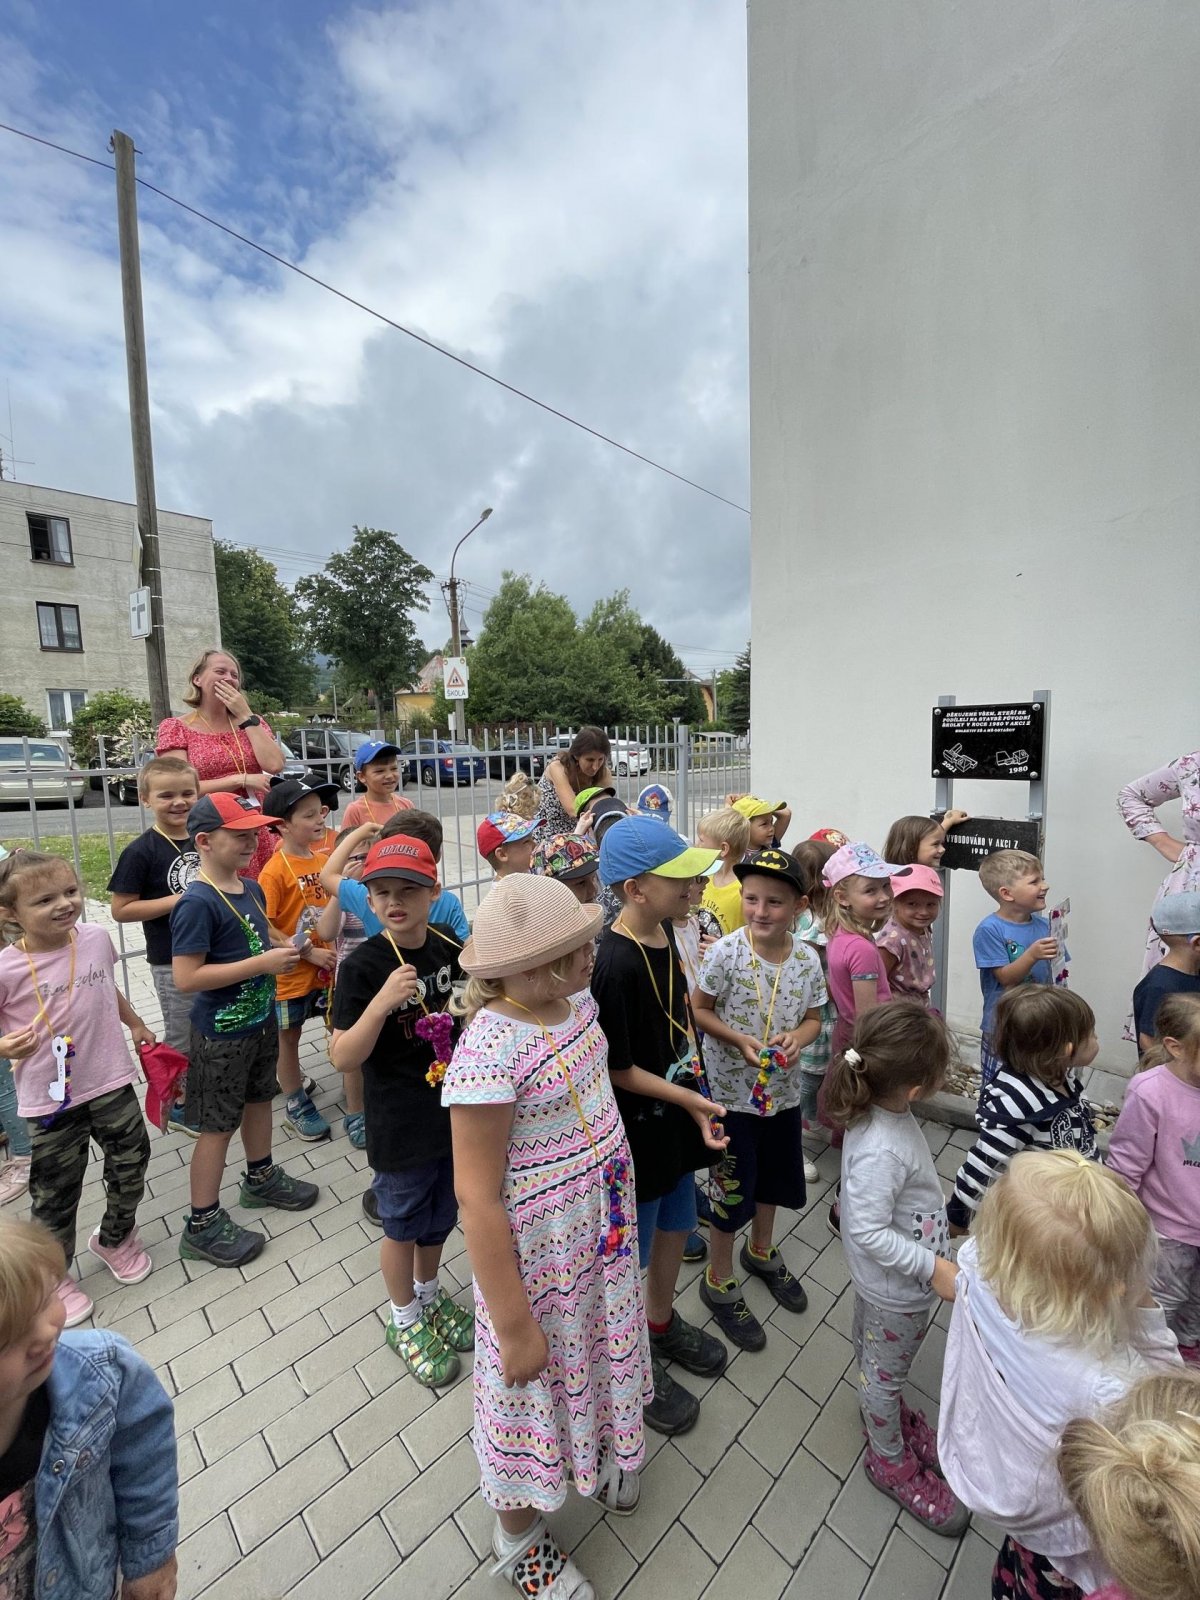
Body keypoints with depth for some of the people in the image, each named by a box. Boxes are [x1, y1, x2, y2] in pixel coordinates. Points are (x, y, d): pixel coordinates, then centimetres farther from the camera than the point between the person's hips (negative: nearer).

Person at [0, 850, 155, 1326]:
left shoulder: (97, 938, -9)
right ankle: (54, 1277, 44)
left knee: (130, 1167, 18)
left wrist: (135, 1024, 20)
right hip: (50, 1099, -3)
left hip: (112, 1083, 3)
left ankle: (115, 1238, 48)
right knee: (55, 1193, 16)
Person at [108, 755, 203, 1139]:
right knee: (182, 1036, 12)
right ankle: (178, 1105, 33)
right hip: (172, 962, -5)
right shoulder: (141, 851, -16)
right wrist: (180, 900, -23)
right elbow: (120, 909, -16)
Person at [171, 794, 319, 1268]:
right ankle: (202, 1226, 26)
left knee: (259, 1098, 24)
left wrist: (287, 947, -4)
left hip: (262, 1018, 8)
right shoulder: (197, 903, -24)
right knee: (218, 1124, 7)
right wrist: (263, 964, -27)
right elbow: (186, 978, -27)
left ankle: (261, 1177, 45)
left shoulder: (251, 888, 1)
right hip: (222, 1033, -8)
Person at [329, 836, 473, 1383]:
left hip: (456, 1109, 5)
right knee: (403, 1226, 19)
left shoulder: (451, 948, -6)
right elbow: (343, 1058, -22)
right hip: (400, 1127, -4)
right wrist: (383, 1001, -35)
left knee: (441, 1217, 25)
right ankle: (405, 1319, 47)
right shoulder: (363, 966, -20)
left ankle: (429, 1293, 54)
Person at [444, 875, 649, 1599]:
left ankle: (598, 1450, 63)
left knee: (599, 1349, 31)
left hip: (605, 1231, 7)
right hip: (537, 1250, -6)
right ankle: (520, 1535, 52)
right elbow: (478, 1200, -25)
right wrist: (514, 1326, -15)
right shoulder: (490, 1049, -33)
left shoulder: (577, 1001, -10)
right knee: (534, 1381, 20)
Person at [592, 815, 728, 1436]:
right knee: (632, 1247, 17)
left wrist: (697, 1096, 14)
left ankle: (662, 1322, 54)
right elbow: (617, 1069, -22)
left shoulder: (663, 932, -5)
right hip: (640, 1127, -8)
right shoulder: (615, 965, -32)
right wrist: (688, 1099, -20)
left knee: (676, 1224, 27)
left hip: (679, 1115, 8)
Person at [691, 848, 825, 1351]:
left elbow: (813, 1018, 1)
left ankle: (761, 1251, 54)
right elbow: (699, 1010, -13)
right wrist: (740, 1041, -25)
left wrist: (797, 1038, -19)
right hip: (732, 1090, -4)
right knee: (732, 1187, 11)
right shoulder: (725, 952, -23)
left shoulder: (807, 959, -11)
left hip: (782, 1088, 5)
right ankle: (719, 1281, 37)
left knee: (777, 1176, 25)